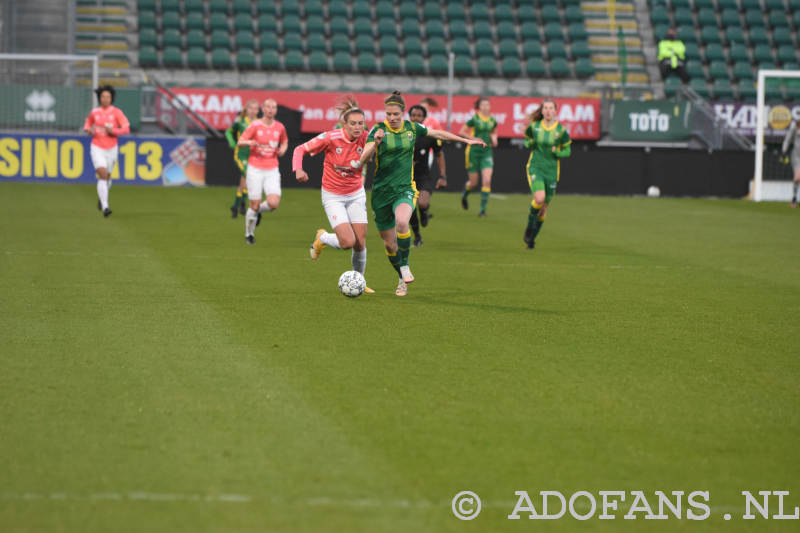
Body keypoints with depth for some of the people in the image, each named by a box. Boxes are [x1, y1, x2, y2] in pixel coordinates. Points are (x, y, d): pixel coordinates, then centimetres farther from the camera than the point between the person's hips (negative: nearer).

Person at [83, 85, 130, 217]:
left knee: (107, 177, 17)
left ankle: (101, 198, 49)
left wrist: (112, 131, -25)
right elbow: (88, 122, 21)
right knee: (102, 175, -20)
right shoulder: (94, 112, 0)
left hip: (111, 149, 1)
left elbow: (126, 129, -10)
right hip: (97, 148, -1)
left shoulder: (117, 112, -6)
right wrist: (88, 130, -1)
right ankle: (105, 207, -26)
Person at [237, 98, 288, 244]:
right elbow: (239, 142, -5)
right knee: (254, 205, -3)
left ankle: (259, 210, 20)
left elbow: (285, 142, 24)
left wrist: (283, 149, 0)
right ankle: (249, 234, 21)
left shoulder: (280, 127, 5)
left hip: (272, 171, 2)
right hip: (255, 170, -2)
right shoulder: (255, 126, -4)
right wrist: (250, 142, -27)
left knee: (273, 203, -16)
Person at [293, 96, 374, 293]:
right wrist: (298, 169, -29)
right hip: (333, 196, -3)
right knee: (348, 242, -16)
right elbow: (300, 149, -11)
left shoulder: (365, 138, -13)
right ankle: (322, 238, 18)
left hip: (356, 194, 3)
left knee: (360, 244, 0)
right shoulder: (330, 138, -20)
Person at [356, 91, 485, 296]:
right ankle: (403, 279, 30)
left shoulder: (412, 128, 4)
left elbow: (438, 133, 22)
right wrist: (376, 143, -35)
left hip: (405, 189, 0)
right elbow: (363, 159, -17)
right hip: (381, 192, 0)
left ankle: (405, 266, -12)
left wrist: (466, 140, 27)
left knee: (401, 223, -33)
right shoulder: (378, 130, -6)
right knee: (389, 244, 5)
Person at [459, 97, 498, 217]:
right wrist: (473, 138, -13)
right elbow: (461, 132, -2)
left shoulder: (492, 120, 5)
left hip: (487, 152, 3)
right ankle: (464, 195, 41)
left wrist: (494, 138, 4)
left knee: (487, 181, -13)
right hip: (474, 152, -3)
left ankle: (483, 209, -7)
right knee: (473, 182, 6)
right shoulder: (474, 119, -8)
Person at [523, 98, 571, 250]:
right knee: (539, 198, -25)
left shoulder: (561, 130, -4)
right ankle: (529, 227, -1)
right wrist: (529, 143, -8)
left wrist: (557, 152, -15)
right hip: (535, 168, -1)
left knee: (545, 205, 7)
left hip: (552, 170, 1)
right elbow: (528, 141, 16)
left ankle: (532, 238, 24)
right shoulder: (534, 127, -2)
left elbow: (567, 151, 5)